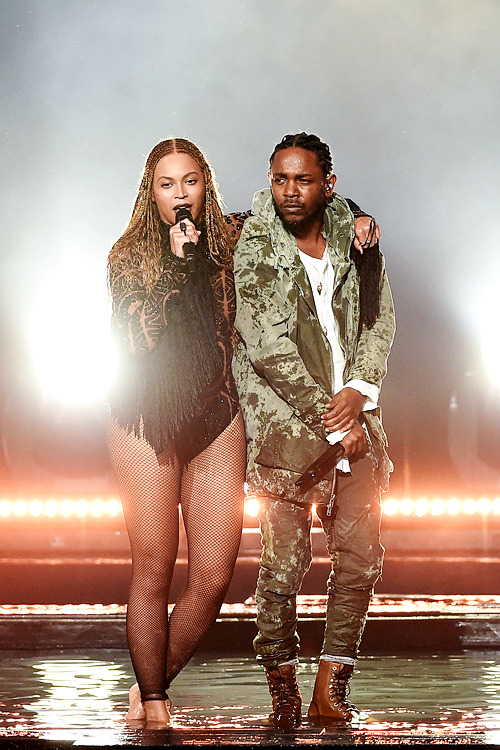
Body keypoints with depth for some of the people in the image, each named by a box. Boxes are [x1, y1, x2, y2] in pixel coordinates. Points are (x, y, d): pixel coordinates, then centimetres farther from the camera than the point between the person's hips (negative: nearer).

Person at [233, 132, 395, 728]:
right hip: (285, 424, -5)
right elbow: (268, 348, -11)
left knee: (361, 556, 2)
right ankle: (283, 691, 9)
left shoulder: (355, 238, 9)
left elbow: (379, 319, 9)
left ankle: (330, 692, 10)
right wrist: (329, 418, -13)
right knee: (285, 562, -7)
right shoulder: (254, 250, -5)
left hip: (353, 418, 5)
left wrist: (357, 391, -8)